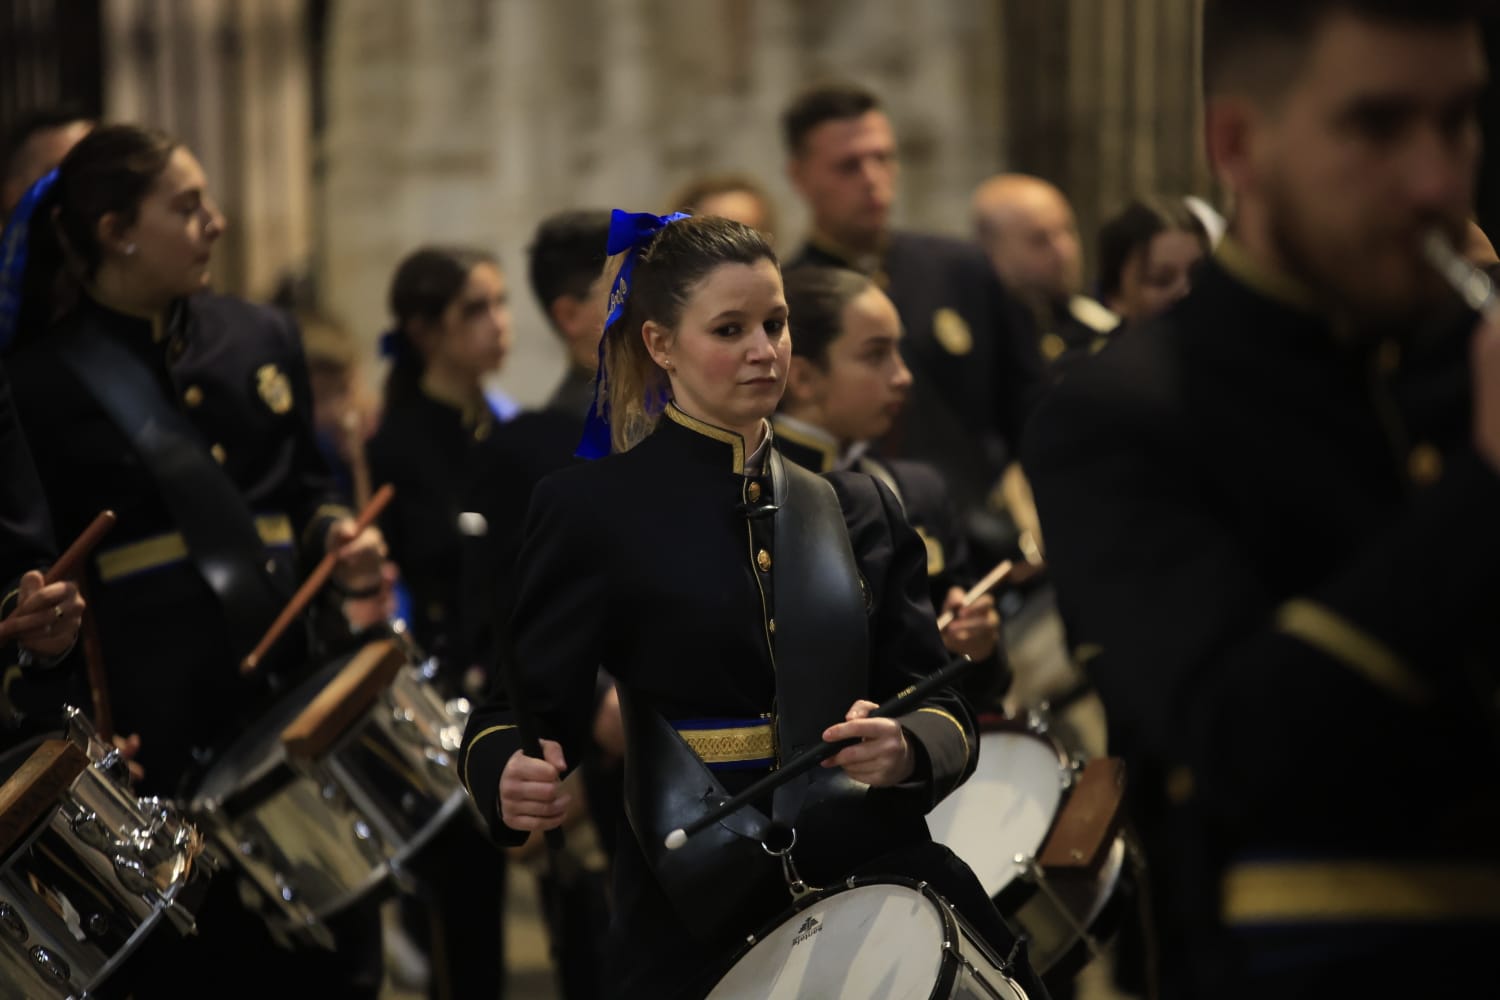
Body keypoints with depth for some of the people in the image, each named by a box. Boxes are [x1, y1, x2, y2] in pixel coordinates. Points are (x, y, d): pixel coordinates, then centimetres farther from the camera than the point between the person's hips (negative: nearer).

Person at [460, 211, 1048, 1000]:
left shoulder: (857, 509, 13)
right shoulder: (593, 510, 1)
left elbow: (942, 710, 8)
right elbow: (519, 707, -2)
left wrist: (906, 747, -16)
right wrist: (512, 777, -26)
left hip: (865, 876, 3)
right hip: (690, 918, -3)